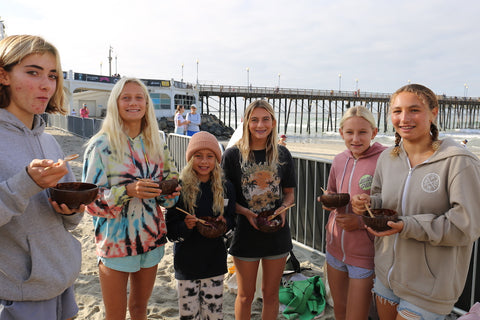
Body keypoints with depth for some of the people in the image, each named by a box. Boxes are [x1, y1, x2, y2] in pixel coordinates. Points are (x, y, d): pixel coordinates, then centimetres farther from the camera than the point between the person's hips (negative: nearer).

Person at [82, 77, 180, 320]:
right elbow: (91, 200, -13)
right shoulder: (101, 145, -11)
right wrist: (128, 191, -28)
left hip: (152, 238, 4)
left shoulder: (156, 145, 3)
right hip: (116, 243, -4)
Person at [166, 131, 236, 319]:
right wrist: (185, 226, -26)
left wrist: (224, 223, -11)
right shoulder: (180, 187, -10)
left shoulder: (225, 187, -1)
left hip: (215, 260, 3)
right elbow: (170, 229, -7)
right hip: (187, 260, -2)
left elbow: (231, 219, 10)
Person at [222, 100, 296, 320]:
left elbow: (289, 193, 8)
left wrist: (283, 208, -12)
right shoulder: (233, 155, -7)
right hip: (246, 233, -2)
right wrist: (246, 212, -20)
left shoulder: (283, 155, 1)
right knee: (246, 294, 14)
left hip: (277, 233, 2)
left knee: (271, 293, 17)